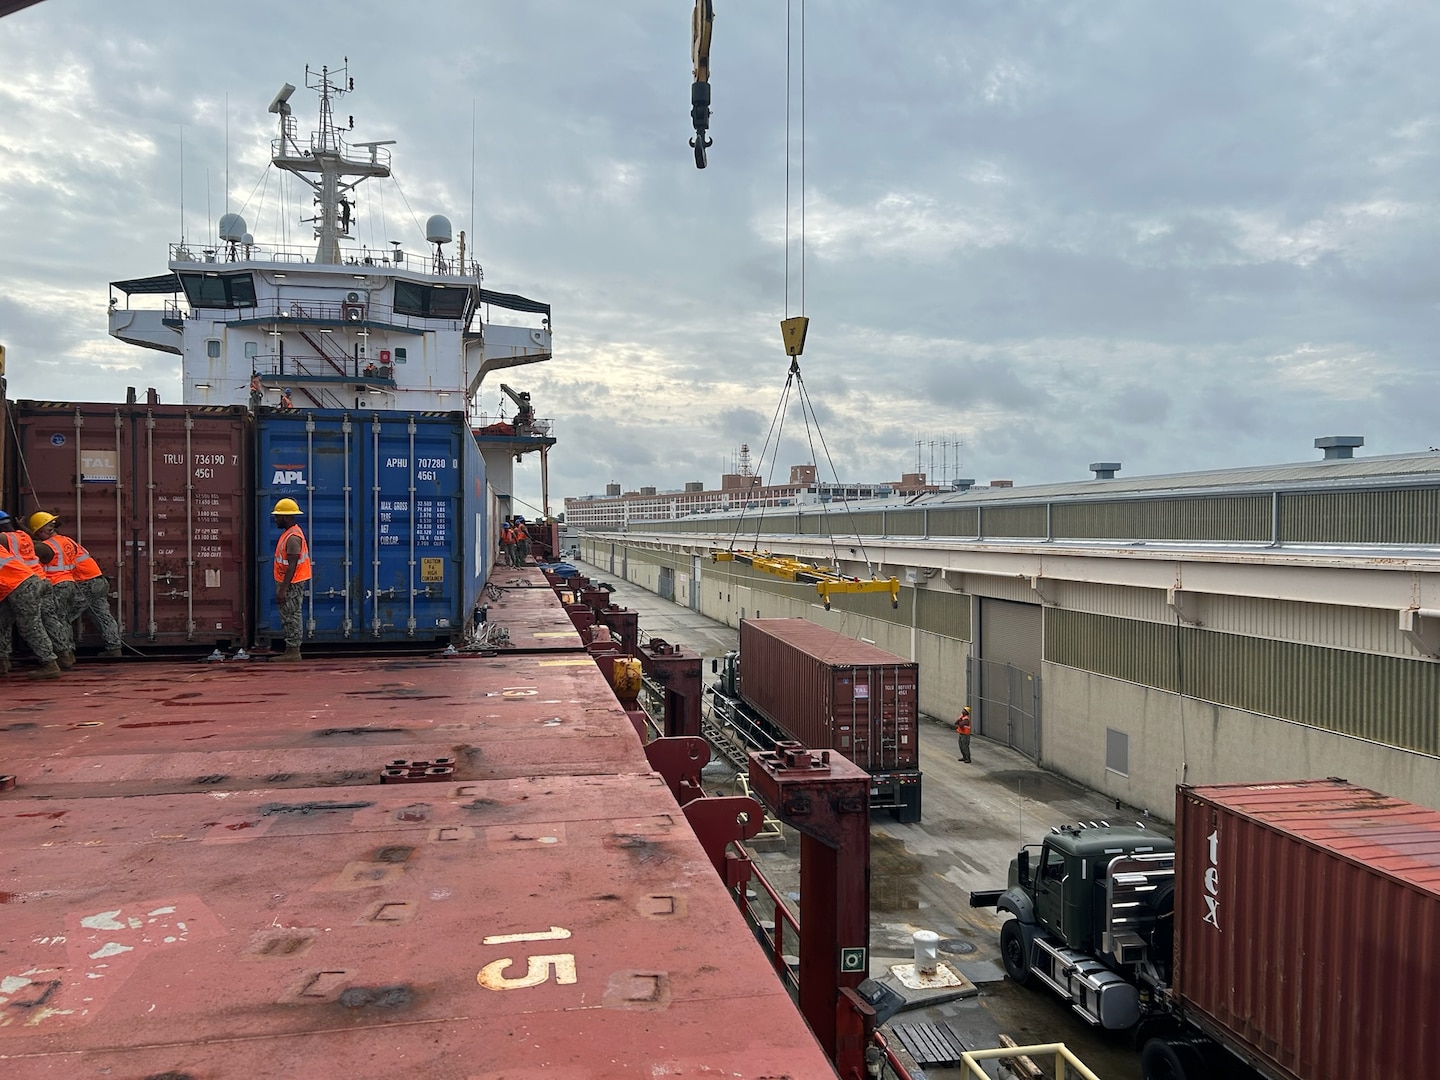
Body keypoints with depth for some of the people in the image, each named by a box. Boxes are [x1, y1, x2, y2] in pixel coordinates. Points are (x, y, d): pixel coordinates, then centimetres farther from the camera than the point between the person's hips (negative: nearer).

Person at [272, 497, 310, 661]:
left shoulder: (293, 537, -19)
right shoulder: (288, 534, 14)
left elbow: (292, 566, -23)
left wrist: (283, 589, -23)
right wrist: (281, 587, 21)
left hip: (292, 584, -10)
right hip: (288, 584, 10)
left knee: (291, 617, -6)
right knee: (288, 617, 13)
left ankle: (293, 651, -2)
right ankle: (291, 650, 18)